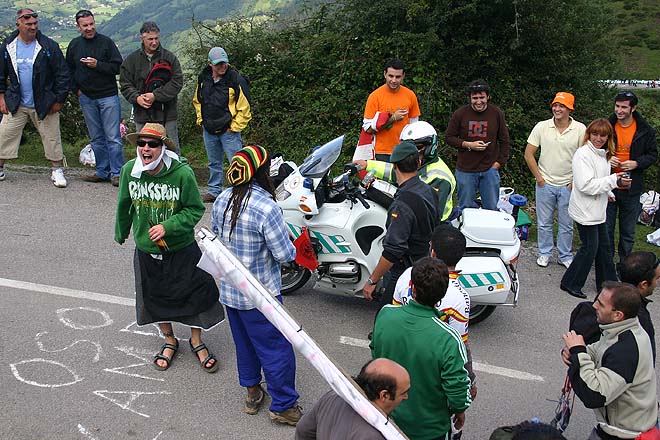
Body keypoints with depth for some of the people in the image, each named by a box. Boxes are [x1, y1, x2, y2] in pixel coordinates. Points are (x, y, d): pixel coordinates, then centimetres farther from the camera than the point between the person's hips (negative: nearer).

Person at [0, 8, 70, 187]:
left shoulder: (49, 46, -8)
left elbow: (63, 75, -5)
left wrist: (59, 100, -6)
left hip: (44, 105, -2)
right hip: (15, 104, 2)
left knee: (52, 138, 4)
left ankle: (57, 170, 17)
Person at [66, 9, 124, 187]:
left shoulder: (106, 42, -3)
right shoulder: (74, 45, 9)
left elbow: (118, 67, -8)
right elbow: (69, 70, 20)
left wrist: (97, 65, -19)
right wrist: (76, 89, 8)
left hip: (108, 96, -4)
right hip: (86, 98, 4)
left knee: (113, 137, -5)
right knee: (96, 138, 9)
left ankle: (117, 173, 0)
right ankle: (102, 172, 17)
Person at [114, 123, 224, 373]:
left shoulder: (182, 173, -22)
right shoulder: (129, 171, -12)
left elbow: (195, 210, -12)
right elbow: (124, 206, 6)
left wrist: (167, 226, -24)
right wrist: (121, 233, 20)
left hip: (182, 250, -3)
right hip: (146, 251, 3)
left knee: (195, 294, 9)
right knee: (156, 298, 17)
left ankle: (196, 342, 35)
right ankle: (169, 341, 43)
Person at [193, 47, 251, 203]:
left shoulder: (236, 80, -15)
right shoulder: (203, 79, 2)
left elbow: (244, 108, -12)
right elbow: (197, 101, 19)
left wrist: (234, 127, -11)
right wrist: (201, 119, 11)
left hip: (229, 131, -5)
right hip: (208, 130, 5)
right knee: (214, 163, 17)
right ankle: (214, 192, 29)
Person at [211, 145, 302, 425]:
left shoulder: (221, 200, -4)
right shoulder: (266, 208, -26)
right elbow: (285, 255, -21)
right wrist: (292, 249, 0)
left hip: (229, 291, 7)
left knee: (244, 343, 24)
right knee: (277, 349, 7)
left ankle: (252, 392, 40)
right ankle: (283, 406, 19)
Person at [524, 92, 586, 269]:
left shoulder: (580, 129, -6)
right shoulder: (541, 127, -4)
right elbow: (529, 154, 0)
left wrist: (575, 181, -6)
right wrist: (539, 178, -3)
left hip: (568, 186, 0)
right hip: (545, 184, 1)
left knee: (566, 224, 10)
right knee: (544, 222, 11)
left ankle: (565, 256, 25)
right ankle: (544, 253, 26)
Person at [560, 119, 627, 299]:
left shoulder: (603, 154, 11)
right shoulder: (583, 154, -18)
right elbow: (586, 185, -25)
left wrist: (609, 193, 11)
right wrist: (613, 180, -22)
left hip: (598, 210, 9)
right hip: (585, 211, -9)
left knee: (603, 247, 15)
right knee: (590, 247, -3)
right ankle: (570, 283, 9)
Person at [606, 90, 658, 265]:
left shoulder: (645, 130, -5)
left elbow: (653, 154, 4)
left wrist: (637, 163, -14)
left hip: (632, 189, 0)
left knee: (628, 231, 12)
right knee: (606, 228, 10)